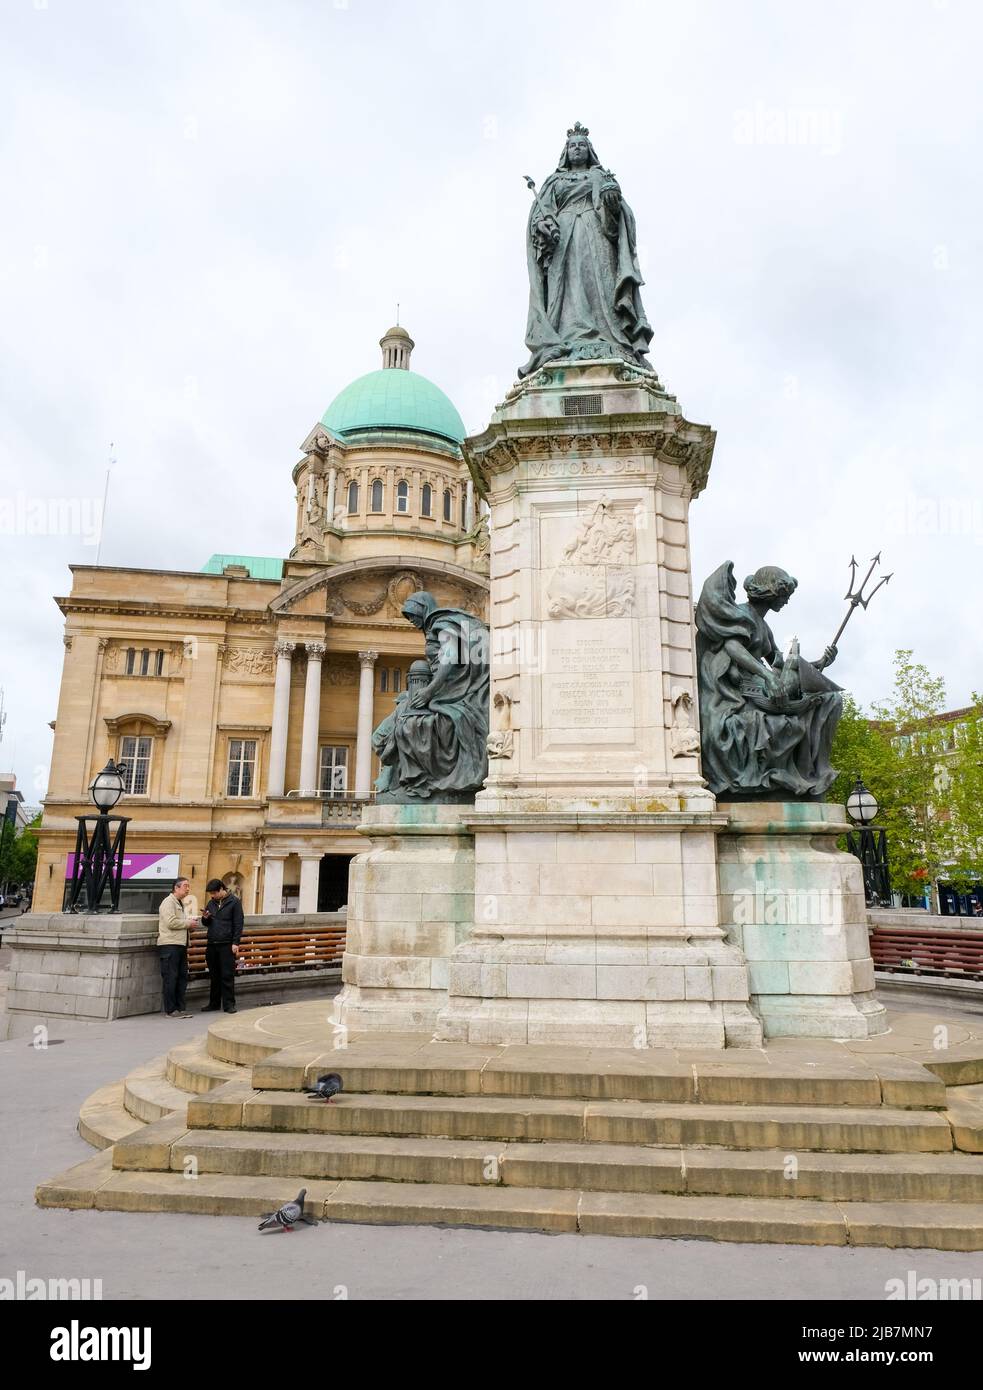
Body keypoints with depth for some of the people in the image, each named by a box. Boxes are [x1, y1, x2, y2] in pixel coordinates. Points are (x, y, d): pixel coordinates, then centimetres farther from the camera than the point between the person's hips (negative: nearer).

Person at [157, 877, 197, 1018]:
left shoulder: (180, 903, 23)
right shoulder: (168, 902, -8)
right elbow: (171, 922, -20)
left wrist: (190, 921, 14)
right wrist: (188, 923, -10)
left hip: (180, 944, 10)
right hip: (169, 944, -10)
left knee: (182, 977, 9)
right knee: (170, 978, -5)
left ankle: (180, 1008, 15)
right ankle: (170, 1010, 0)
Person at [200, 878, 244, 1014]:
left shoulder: (234, 902, -3)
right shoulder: (211, 903, 13)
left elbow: (238, 924, -5)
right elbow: (207, 924, 20)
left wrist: (235, 943, -11)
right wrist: (205, 918, -3)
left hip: (226, 945, -5)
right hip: (211, 944, 5)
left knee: (227, 975, -3)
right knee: (214, 976, 10)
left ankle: (229, 1004, 2)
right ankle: (214, 1003, 19)